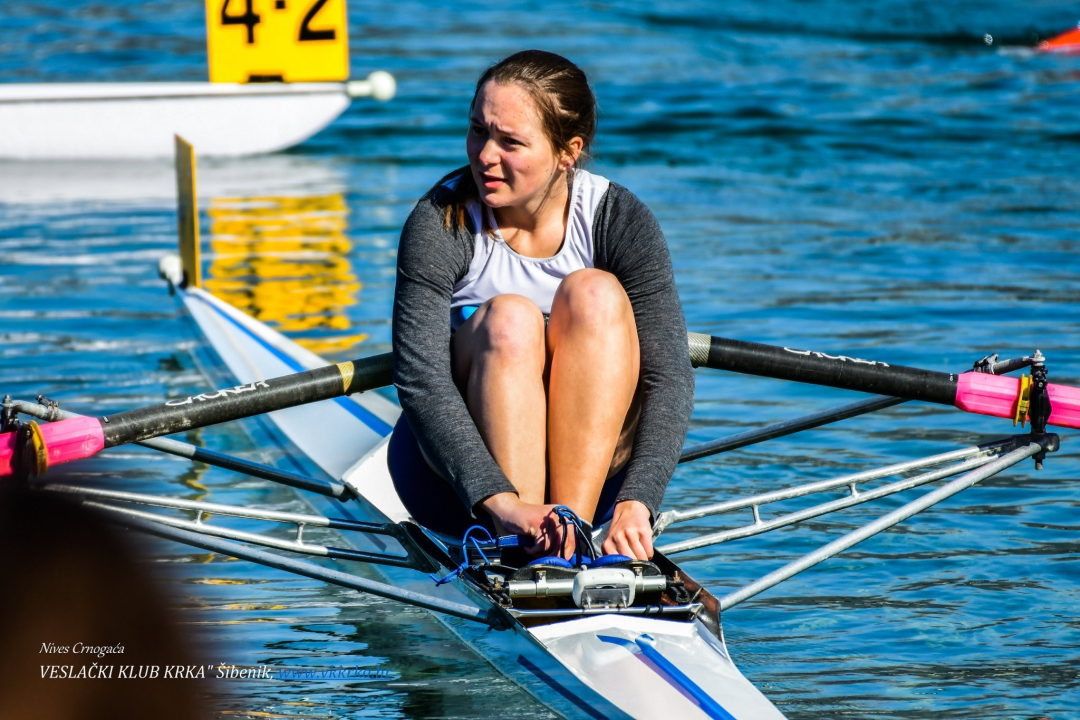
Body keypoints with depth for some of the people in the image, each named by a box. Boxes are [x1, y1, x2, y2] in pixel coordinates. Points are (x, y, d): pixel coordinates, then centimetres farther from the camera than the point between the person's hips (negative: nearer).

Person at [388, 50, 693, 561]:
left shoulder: (619, 221, -12)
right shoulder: (439, 223, -16)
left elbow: (669, 376, -21)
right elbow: (419, 380, -26)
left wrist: (635, 503, -39)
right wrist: (500, 501, -41)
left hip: (590, 470, 1)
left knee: (595, 293, -24)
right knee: (509, 318, -29)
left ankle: (571, 528, -35)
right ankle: (521, 547, -40)